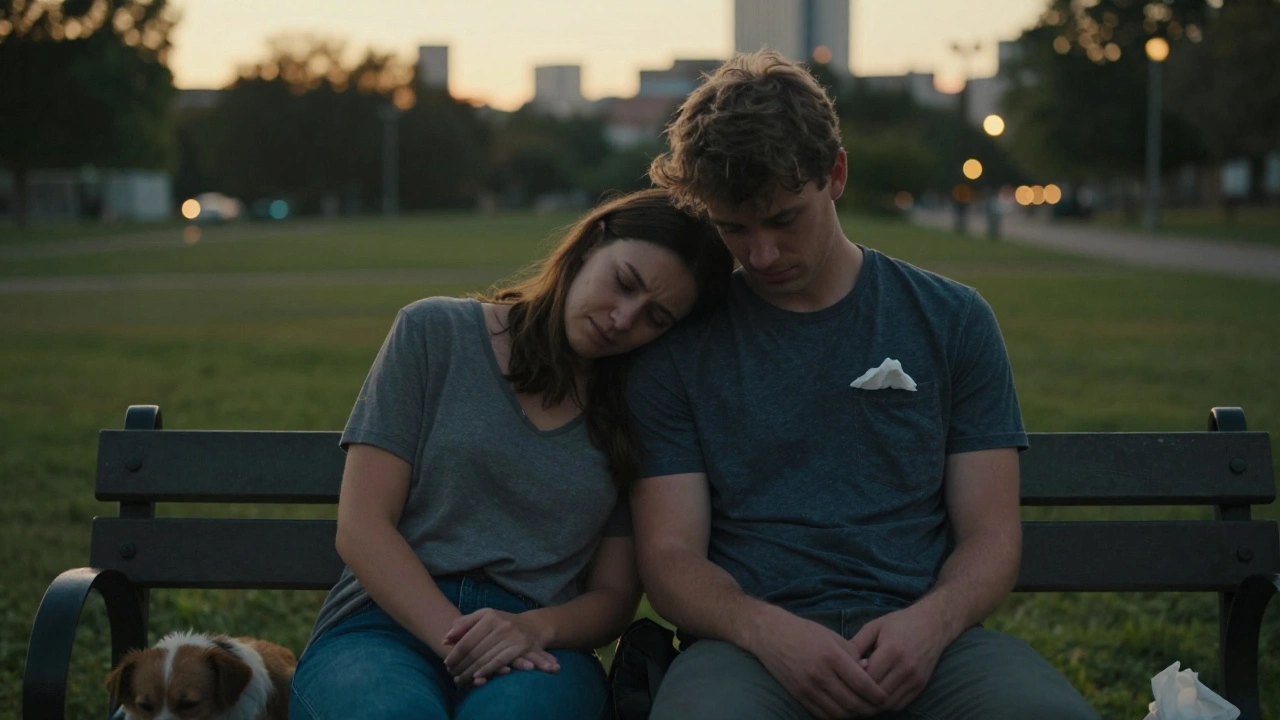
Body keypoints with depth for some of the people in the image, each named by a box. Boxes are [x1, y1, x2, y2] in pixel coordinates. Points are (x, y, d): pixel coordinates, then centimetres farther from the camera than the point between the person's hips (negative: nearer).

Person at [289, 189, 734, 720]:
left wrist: (536, 627, -11)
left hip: (534, 652, 0)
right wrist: (454, 638, -16)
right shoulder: (435, 332, 4)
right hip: (385, 625, 0)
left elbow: (614, 594, 12)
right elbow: (361, 528, -1)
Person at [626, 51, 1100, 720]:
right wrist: (767, 629, -17)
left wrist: (930, 621, -13)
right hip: (750, 638, -1)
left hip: (920, 636, 1)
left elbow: (991, 533, 9)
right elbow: (670, 556, 4)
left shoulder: (953, 320, 13)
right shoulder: (677, 350, 10)